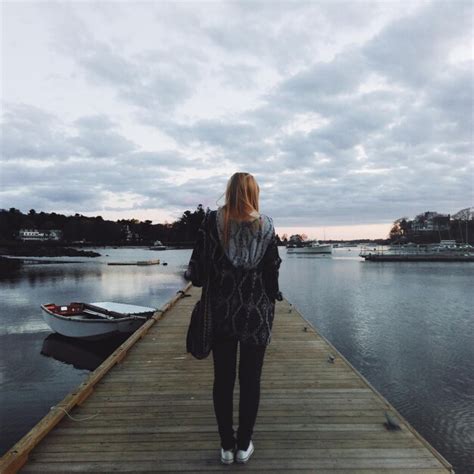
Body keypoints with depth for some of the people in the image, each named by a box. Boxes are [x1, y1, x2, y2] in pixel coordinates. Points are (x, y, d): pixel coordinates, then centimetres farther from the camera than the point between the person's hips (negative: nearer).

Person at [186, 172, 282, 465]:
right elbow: (273, 270, -2)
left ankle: (227, 446, 23)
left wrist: (197, 278, 17)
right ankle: (244, 446, 24)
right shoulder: (266, 226, -5)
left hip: (221, 312, 0)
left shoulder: (212, 221, -6)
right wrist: (270, 301, 12)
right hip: (257, 313, 0)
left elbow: (197, 267, -4)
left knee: (223, 379, 12)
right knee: (250, 380, 12)